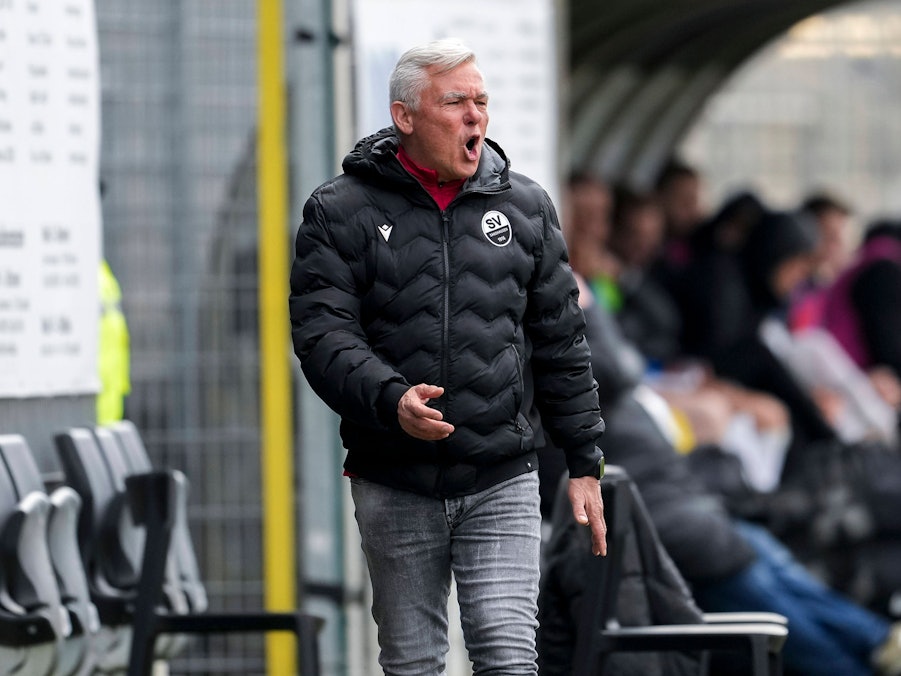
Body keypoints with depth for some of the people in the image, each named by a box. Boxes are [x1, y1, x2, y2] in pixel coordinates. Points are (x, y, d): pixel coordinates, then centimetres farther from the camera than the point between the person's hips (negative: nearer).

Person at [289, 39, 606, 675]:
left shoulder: (524, 206, 8)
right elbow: (321, 332, -8)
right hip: (395, 485, 0)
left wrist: (584, 465, 11)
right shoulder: (341, 211, 0)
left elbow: (560, 343, 12)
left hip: (502, 482, 1)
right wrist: (390, 399, -26)